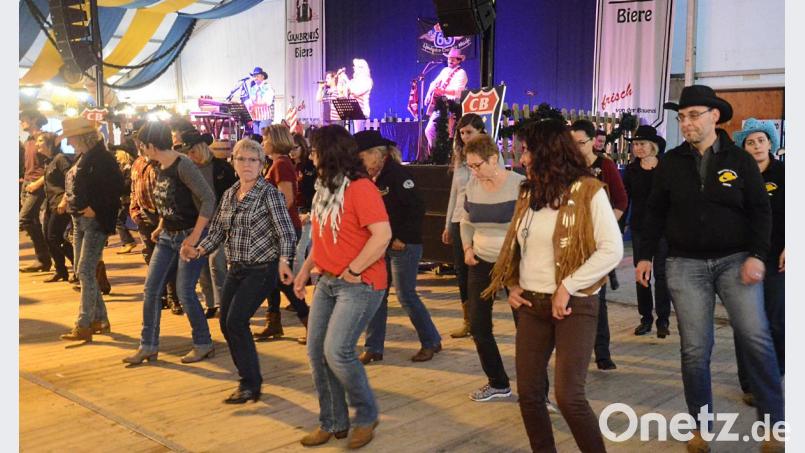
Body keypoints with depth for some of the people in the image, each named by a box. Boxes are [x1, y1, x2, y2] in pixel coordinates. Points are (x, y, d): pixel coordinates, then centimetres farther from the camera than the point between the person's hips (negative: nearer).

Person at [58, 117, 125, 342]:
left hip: (96, 221, -9)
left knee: (86, 272, -9)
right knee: (82, 271, 12)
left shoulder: (103, 159, -14)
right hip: (79, 220, 9)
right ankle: (99, 319, 22)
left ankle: (84, 326, -4)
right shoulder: (83, 159, 12)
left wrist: (95, 209, -21)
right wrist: (65, 200, 4)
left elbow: (116, 189, -19)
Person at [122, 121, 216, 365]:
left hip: (189, 236, -9)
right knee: (151, 289, 6)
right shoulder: (161, 167, 7)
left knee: (184, 292, -4)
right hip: (168, 236, 9)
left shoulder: (183, 165, -19)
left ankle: (204, 345, 14)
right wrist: (161, 227, 10)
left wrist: (195, 236, -24)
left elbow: (209, 199, -23)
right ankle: (148, 346, 16)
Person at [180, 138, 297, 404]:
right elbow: (218, 230, 14)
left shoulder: (268, 193, -8)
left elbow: (285, 231, -14)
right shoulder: (229, 195, 10)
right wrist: (198, 250, -3)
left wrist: (283, 260, -29)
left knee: (236, 321, -15)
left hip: (262, 268, -7)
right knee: (226, 324, 6)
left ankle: (250, 385, -1)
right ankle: (250, 378, 24)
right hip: (236, 269, 7)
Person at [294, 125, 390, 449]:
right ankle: (332, 423, 22)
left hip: (360, 284, -9)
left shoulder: (360, 188, -17)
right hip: (327, 281, 9)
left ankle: (366, 416, 10)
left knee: (337, 351, -15)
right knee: (316, 351, 7)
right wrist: (305, 270, 15)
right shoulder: (325, 187, 10)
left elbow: (383, 234, -24)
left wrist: (353, 271, -20)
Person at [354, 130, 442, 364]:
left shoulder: (397, 174, -16)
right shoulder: (373, 178, 9)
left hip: (404, 245, -8)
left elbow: (417, 207, -20)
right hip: (382, 245, 8)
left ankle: (431, 341, 18)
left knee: (406, 295, -1)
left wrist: (403, 239, -19)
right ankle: (373, 348, 16)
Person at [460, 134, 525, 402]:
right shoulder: (473, 186, 2)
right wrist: (467, 248, 1)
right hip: (481, 264, 6)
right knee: (478, 326, 10)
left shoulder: (519, 185, -15)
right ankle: (498, 383, 28)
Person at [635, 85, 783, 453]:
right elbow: (656, 213, 9)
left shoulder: (740, 160, 2)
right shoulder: (670, 162, 5)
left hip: (735, 260, -1)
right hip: (686, 264, 1)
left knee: (756, 338, -11)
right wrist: (645, 255, 4)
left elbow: (760, 211, 1)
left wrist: (756, 255, -10)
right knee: (695, 349, 2)